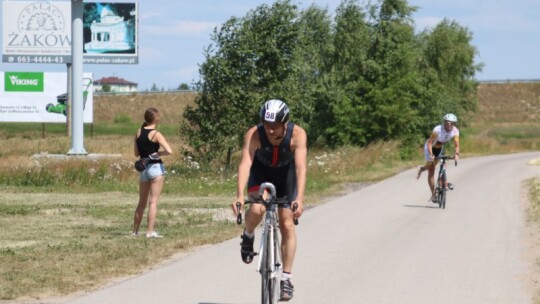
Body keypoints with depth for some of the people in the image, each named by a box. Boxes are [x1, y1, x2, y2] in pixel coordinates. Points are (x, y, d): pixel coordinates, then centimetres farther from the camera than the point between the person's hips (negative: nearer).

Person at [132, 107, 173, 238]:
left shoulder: (139, 132, 6)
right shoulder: (156, 134, -10)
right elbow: (169, 151, -19)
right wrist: (158, 153, -4)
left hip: (143, 168, 6)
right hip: (155, 167, -6)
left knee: (142, 202, 16)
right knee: (153, 201, -6)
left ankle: (135, 231, 20)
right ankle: (150, 231, -12)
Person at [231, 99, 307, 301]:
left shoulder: (297, 134, -34)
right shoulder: (254, 134, -33)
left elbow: (301, 166, -42)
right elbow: (245, 164, -41)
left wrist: (299, 198, -56)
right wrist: (239, 196, -55)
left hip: (286, 172, 0)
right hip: (261, 170, 0)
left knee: (287, 225, -5)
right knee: (257, 210, -28)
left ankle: (286, 278, 4)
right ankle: (248, 236, 6)